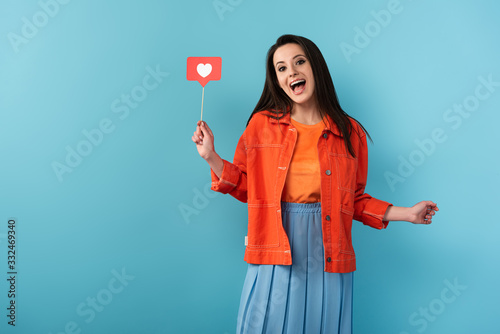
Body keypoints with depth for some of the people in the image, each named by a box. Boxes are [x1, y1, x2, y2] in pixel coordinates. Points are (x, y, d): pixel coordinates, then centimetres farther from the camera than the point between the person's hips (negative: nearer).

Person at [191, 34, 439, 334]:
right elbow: (244, 186, 8)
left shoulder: (350, 133, 4)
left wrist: (406, 213, 3)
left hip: (328, 259, 1)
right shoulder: (261, 124, 3)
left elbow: (354, 201, 9)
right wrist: (211, 157, -4)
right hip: (274, 259, 0)